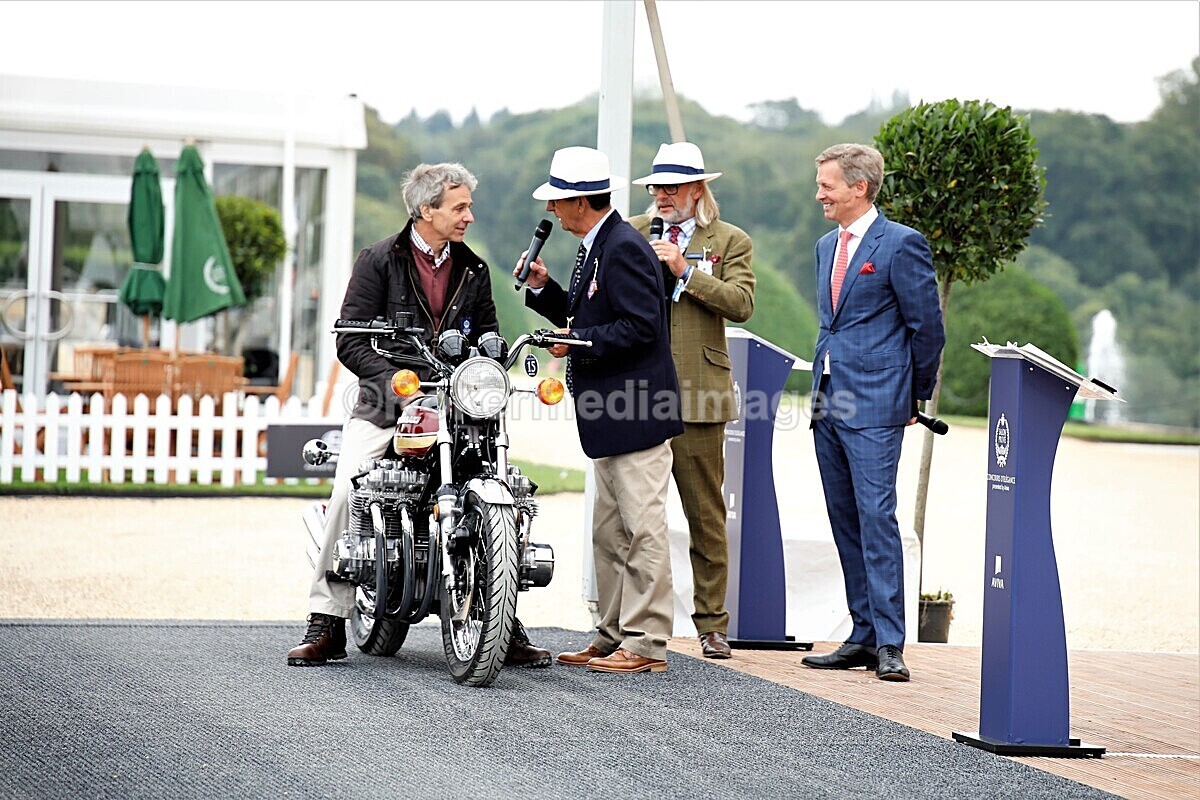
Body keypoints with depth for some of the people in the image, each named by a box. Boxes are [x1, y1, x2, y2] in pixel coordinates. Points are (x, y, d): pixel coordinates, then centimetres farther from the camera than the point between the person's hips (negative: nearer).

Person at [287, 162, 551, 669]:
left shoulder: (474, 271, 14)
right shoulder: (380, 261, 1)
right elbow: (350, 339, -4)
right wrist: (394, 380, -19)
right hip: (384, 405, -3)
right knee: (346, 493, -22)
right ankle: (327, 626, -14)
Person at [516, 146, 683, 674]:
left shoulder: (625, 249, -16)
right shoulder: (595, 249, 16)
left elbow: (641, 327, -22)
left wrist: (577, 343, -17)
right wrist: (544, 289, 9)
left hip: (638, 412, -11)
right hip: (611, 414, 11)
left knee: (642, 530, -7)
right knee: (609, 533, 15)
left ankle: (646, 644, -5)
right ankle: (612, 638, 21)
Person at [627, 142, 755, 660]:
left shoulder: (730, 241, 7)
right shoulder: (630, 234, 14)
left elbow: (741, 304, -8)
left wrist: (685, 270, -14)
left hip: (697, 392, -2)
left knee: (705, 514, 4)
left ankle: (712, 624, 10)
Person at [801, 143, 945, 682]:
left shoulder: (901, 244, -8)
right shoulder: (827, 246, 17)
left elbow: (927, 326, -5)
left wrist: (916, 396, 2)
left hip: (874, 404, -8)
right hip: (828, 401, 8)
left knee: (876, 516, -13)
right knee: (845, 521, 8)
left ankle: (889, 644, -13)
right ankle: (864, 635, 13)